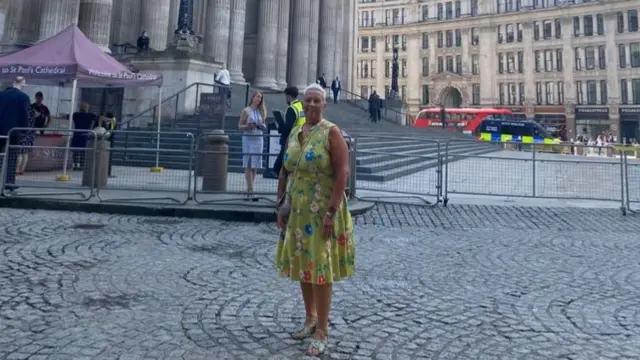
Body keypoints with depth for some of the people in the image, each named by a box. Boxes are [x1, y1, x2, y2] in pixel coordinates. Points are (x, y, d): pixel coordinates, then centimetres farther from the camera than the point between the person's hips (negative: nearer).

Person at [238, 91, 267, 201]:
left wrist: (263, 127, -3)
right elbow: (240, 126, 1)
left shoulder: (261, 111, 13)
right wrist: (248, 126, -17)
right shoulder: (246, 111, 1)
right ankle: (250, 191, -8)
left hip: (259, 139, 4)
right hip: (248, 138, -4)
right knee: (248, 165, -6)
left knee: (255, 166, 2)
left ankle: (249, 190, 8)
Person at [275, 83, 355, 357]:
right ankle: (310, 319, 33)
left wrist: (332, 212, -21)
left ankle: (322, 332, 11)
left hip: (321, 212, -6)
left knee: (320, 268, -2)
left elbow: (342, 173, -16)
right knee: (302, 266, 15)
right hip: (297, 212, 7)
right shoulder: (294, 134, 9)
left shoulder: (331, 132, -10)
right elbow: (284, 172, 13)